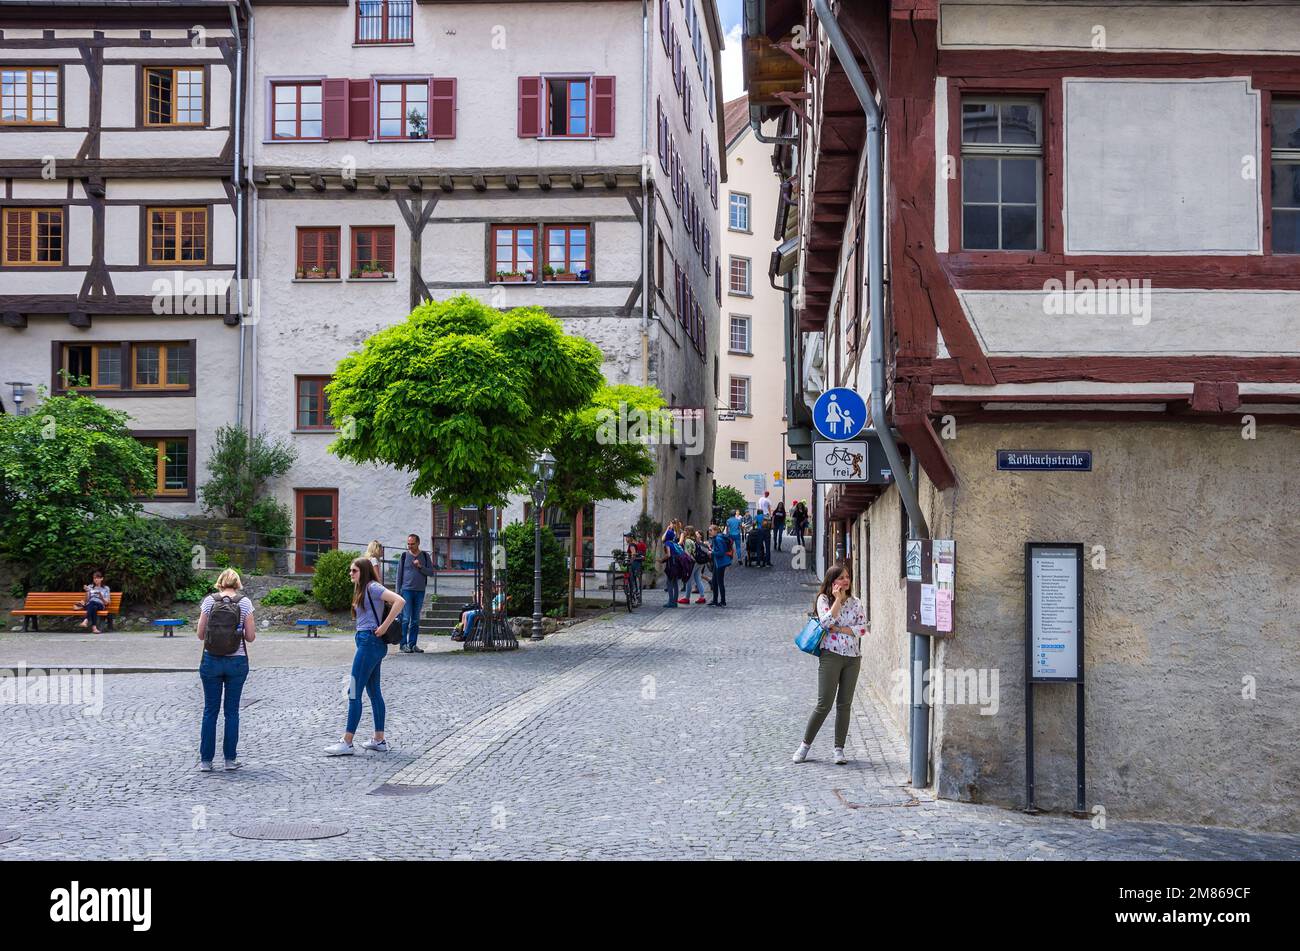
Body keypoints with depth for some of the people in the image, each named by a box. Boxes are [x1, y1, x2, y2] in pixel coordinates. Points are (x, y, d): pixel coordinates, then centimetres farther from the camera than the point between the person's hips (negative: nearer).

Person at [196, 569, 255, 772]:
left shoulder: (209, 601, -2)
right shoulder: (244, 603, -4)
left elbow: (200, 634, -1)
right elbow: (251, 637, -3)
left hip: (211, 661, 0)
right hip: (237, 662, 0)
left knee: (210, 711, 9)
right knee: (232, 711, 9)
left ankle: (206, 760, 10)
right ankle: (230, 759, 13)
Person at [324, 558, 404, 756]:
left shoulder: (372, 587, -11)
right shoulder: (362, 590, 18)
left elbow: (399, 601, -22)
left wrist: (384, 626, -20)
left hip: (370, 642, -11)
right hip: (368, 642, 11)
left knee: (354, 692, -8)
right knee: (373, 691, 13)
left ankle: (347, 743, -6)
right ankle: (379, 740, 18)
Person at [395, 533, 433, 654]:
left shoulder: (425, 556, 9)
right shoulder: (404, 556, 5)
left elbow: (431, 572, 4)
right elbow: (399, 575, 6)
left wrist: (420, 567, -12)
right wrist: (398, 592, 1)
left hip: (420, 591, 3)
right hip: (407, 590, -3)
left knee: (416, 620, 6)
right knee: (406, 619, -7)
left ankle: (412, 644, 10)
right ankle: (404, 644, -5)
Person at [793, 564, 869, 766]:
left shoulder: (855, 603, 9)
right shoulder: (824, 599, -1)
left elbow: (864, 628, -1)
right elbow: (826, 622, -17)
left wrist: (840, 629, -10)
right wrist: (838, 599, -14)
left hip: (853, 657, 4)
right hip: (831, 655, -4)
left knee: (845, 704, 5)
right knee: (824, 703, -5)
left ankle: (839, 749, 11)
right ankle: (805, 745, 8)